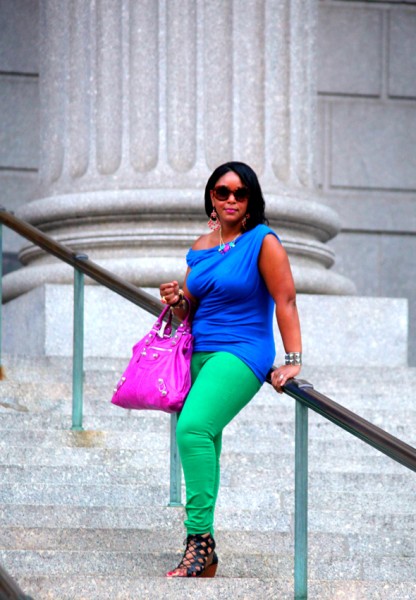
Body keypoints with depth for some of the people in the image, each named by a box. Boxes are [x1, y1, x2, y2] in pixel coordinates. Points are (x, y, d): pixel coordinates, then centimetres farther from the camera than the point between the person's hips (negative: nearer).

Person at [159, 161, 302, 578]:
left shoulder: (263, 241, -5)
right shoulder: (201, 247, 14)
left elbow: (285, 301, -9)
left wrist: (293, 361, -14)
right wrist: (177, 301, -1)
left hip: (241, 352, -7)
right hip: (199, 352, 7)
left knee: (193, 428, -28)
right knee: (204, 449, 8)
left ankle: (200, 538, -26)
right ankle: (204, 559, 15)